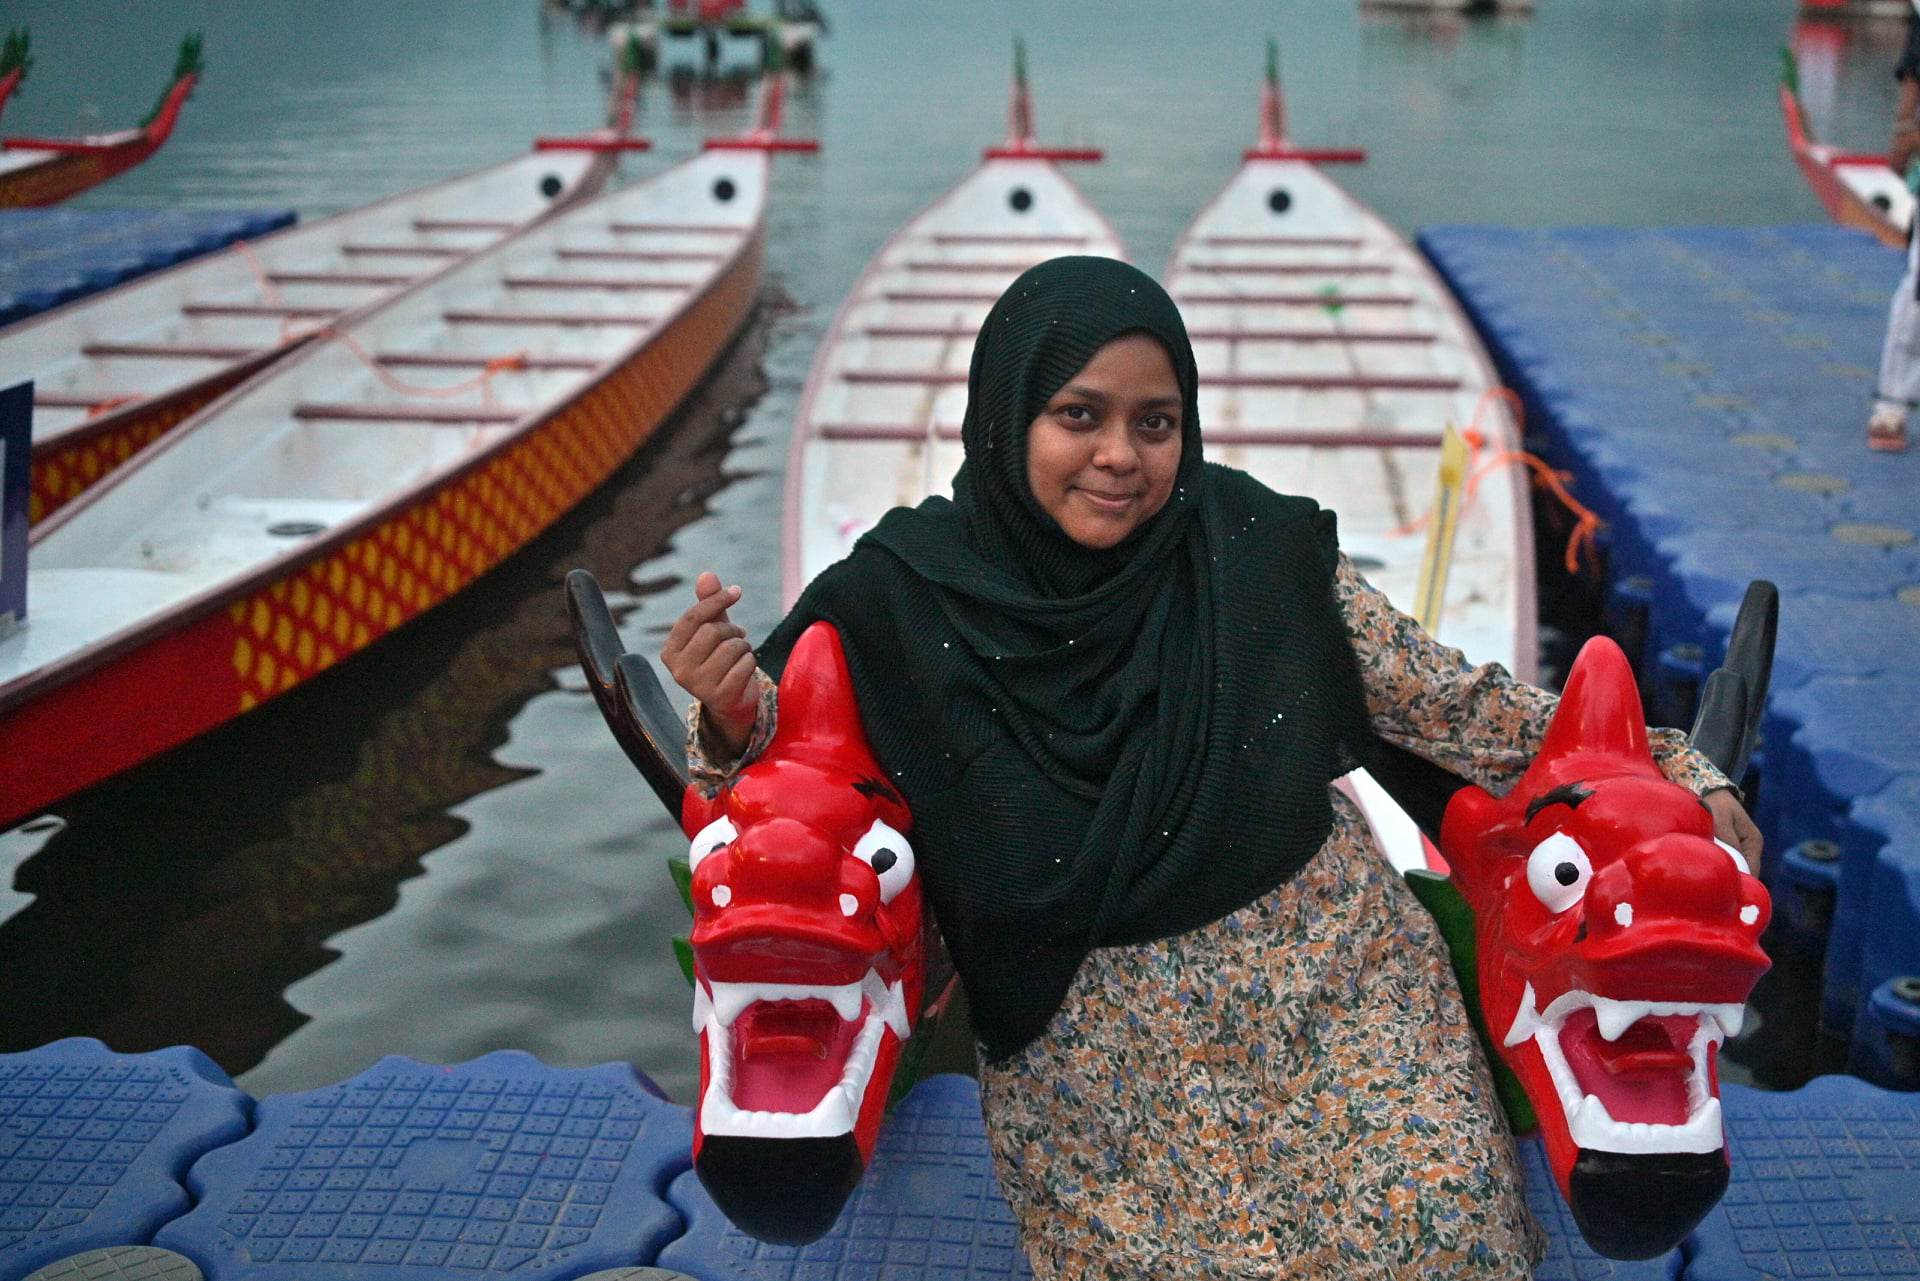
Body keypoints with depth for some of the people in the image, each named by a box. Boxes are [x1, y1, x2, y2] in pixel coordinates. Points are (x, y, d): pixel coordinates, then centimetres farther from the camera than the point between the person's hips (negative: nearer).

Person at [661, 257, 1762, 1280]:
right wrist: (732, 717, -23)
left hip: (1330, 979, 1)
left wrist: (1673, 774, -1)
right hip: (1091, 1050, 0)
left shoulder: (1258, 552, -8)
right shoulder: (909, 596, -8)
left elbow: (1449, 702, 0)